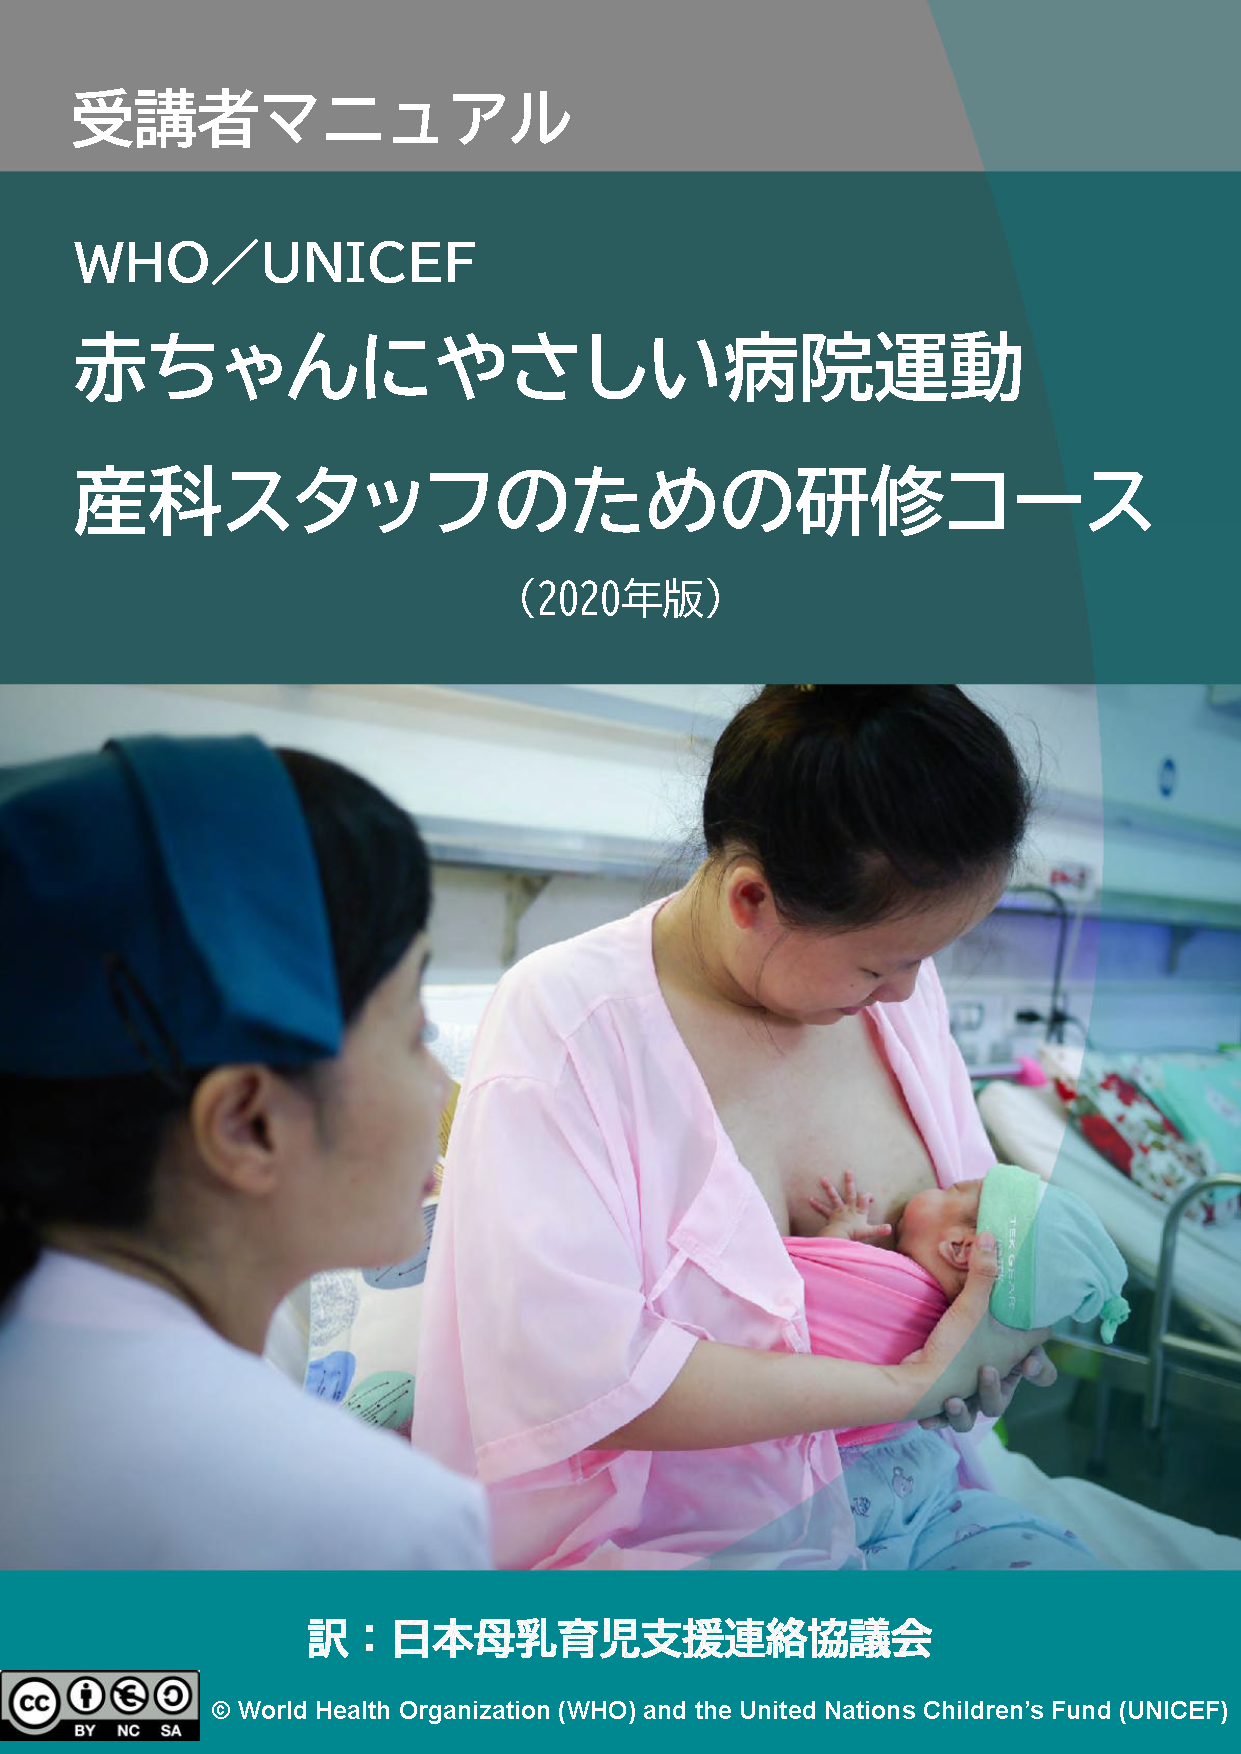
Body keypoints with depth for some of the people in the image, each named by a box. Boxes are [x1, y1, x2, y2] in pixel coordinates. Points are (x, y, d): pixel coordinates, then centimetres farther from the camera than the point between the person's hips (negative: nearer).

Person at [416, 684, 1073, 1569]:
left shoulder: (898, 985, -1)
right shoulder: (561, 1019, -20)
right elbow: (576, 1373, -26)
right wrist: (909, 1386, -21)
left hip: (897, 1490, 6)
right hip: (672, 1538, -5)